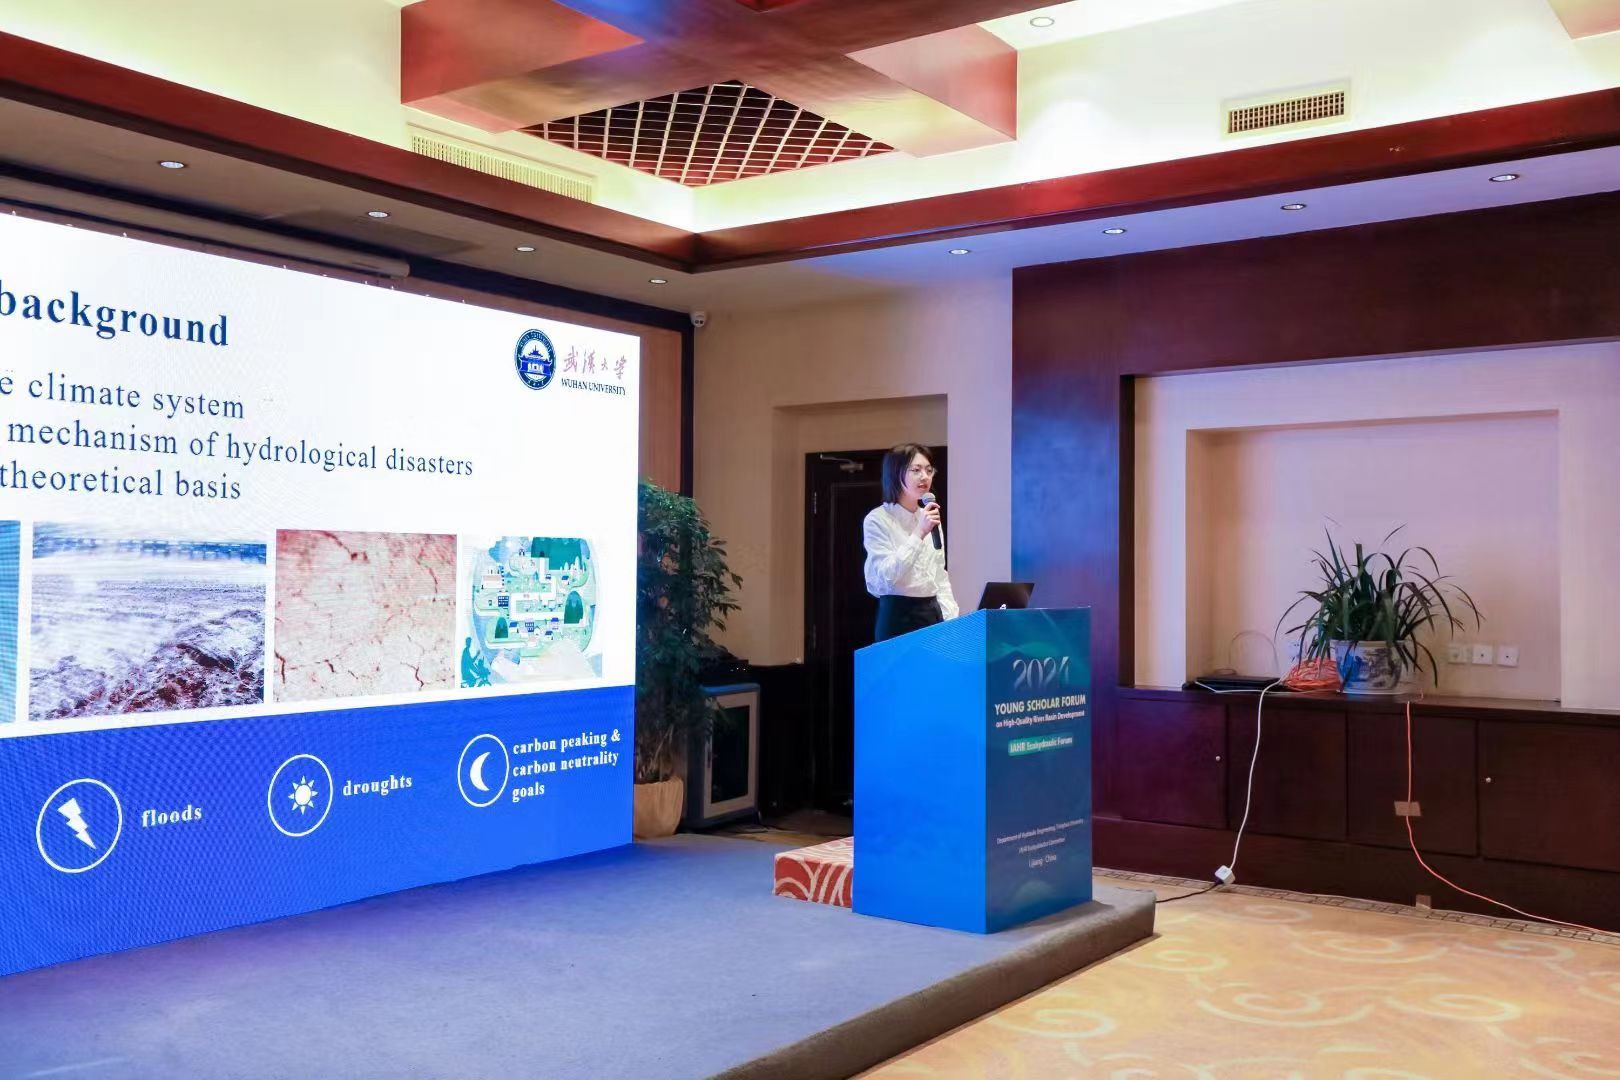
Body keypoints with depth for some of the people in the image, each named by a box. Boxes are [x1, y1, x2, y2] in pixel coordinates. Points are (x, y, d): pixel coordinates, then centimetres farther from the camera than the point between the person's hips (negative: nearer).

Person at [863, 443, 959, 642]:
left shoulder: (931, 518, 13)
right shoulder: (877, 520, -8)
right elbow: (886, 576, -18)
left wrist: (952, 622, 7)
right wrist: (919, 534, -21)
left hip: (932, 614, 6)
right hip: (898, 616, -6)